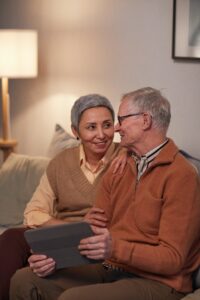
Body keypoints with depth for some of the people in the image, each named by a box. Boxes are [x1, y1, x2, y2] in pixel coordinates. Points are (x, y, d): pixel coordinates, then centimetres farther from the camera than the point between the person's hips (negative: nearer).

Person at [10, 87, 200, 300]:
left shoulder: (180, 175, -12)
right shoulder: (116, 171, 13)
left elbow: (172, 258, -17)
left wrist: (115, 248, -30)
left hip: (156, 282, -7)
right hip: (108, 270, 7)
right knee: (24, 281, -5)